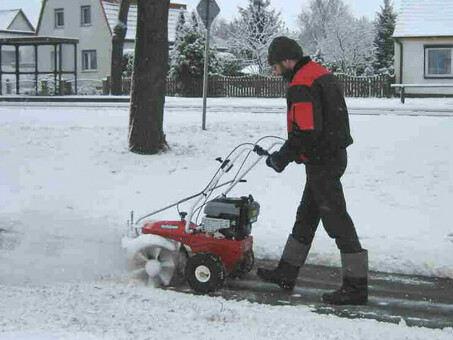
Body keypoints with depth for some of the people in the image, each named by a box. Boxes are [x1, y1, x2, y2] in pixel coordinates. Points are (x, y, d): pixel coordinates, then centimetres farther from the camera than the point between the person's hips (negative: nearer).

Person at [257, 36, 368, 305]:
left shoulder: (301, 87, -19)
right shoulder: (322, 74, 13)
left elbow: (305, 132, -26)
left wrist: (282, 158, -13)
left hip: (322, 162, -11)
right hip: (334, 154, 11)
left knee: (337, 222, -5)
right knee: (306, 216, 17)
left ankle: (357, 286, 2)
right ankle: (286, 273, 28)